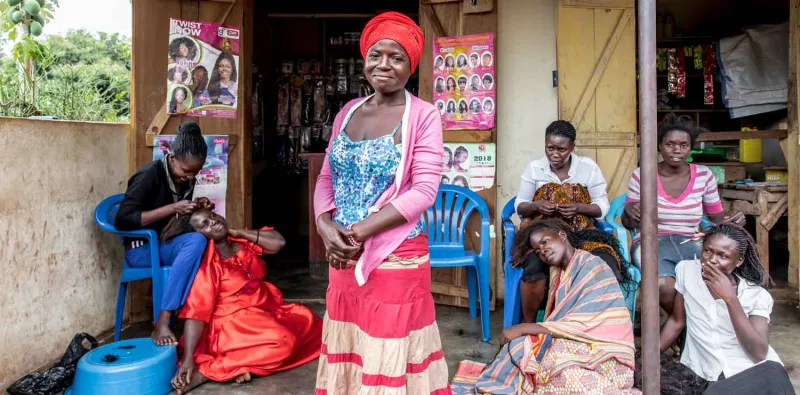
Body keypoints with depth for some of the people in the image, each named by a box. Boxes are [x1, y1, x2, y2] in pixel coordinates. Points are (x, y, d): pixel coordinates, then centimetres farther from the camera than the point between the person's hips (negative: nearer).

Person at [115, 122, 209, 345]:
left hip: (171, 245, 7)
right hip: (143, 248, -6)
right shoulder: (150, 176, -16)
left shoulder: (186, 179, 5)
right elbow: (122, 220, -22)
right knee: (197, 241, -34)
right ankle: (163, 321, -36)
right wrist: (172, 209, -24)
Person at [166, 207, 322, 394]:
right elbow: (196, 312, -24)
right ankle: (204, 371, -26)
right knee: (281, 341, -29)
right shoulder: (207, 262, -19)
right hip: (232, 320, -9)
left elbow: (278, 242, -9)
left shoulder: (242, 241, 0)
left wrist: (239, 232, -12)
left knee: (307, 319, 12)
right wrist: (188, 358, -33)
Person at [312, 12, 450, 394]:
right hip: (343, 255, 5)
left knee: (389, 357, 5)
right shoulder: (348, 111, 9)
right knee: (346, 347, 16)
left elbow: (424, 190, -14)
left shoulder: (423, 116, -8)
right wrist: (326, 226, -10)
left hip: (397, 257, -5)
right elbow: (326, 178, 8)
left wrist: (361, 230, -17)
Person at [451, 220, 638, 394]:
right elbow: (556, 322, 6)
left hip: (601, 357, -7)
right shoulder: (557, 272, 12)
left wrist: (523, 329, -20)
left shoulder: (594, 269, -12)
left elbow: (578, 326, -20)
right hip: (575, 346, 7)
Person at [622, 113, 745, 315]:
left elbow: (717, 217, 14)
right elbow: (628, 224, 4)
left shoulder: (704, 175, 4)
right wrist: (630, 213, -20)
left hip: (690, 243, 2)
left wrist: (732, 219, -9)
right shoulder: (641, 175, -2)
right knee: (665, 287, -34)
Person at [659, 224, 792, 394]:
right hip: (715, 379, 0)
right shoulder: (686, 270, 2)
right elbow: (676, 321, 10)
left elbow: (759, 353, -14)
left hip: (757, 373, 0)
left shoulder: (757, 295, -2)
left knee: (772, 373, -31)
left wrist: (730, 298, -20)